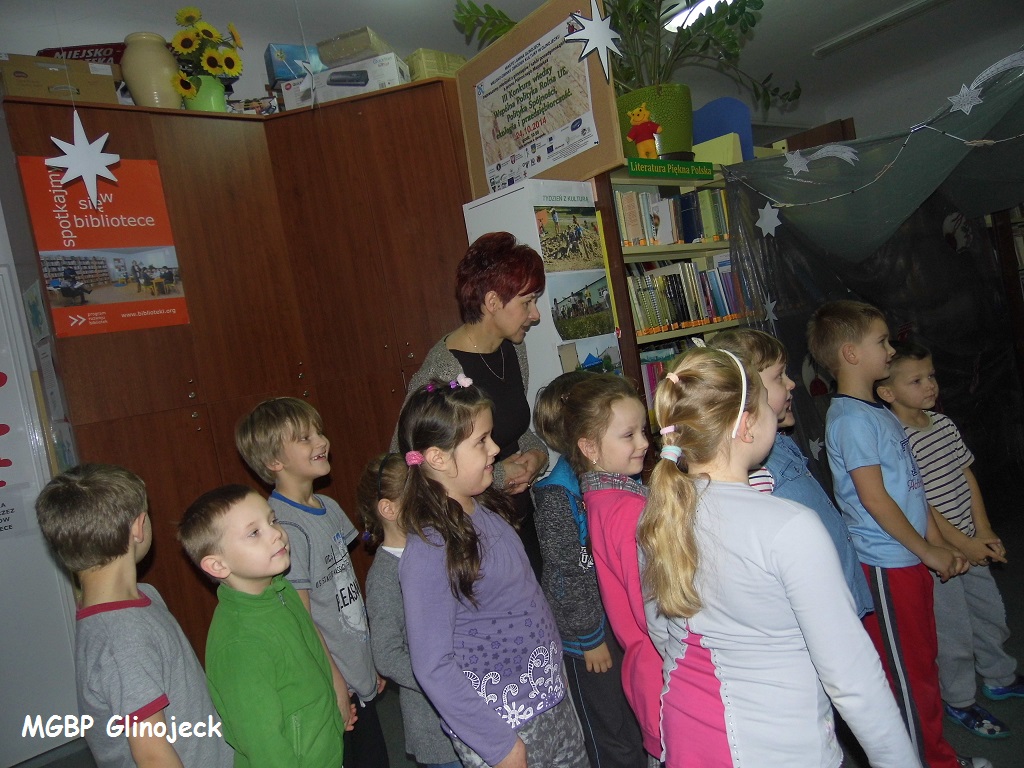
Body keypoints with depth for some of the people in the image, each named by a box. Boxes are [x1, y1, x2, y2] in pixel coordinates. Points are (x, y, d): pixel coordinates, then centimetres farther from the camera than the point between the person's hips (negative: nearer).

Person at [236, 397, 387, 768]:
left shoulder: (328, 507, 3)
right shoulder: (284, 528, -23)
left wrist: (373, 664, 13)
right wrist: (337, 688, -15)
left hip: (361, 678, 8)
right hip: (331, 684, -8)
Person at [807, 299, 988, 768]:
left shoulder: (879, 412, 11)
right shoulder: (851, 418, -19)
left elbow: (911, 486, 14)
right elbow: (874, 498, -21)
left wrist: (939, 544, 11)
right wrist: (928, 553, -12)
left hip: (909, 559, 10)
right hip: (886, 566, -10)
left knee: (924, 662, 22)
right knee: (909, 674, 6)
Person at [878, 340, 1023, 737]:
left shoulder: (944, 424, 2)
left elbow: (967, 477, 7)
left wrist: (984, 531, 1)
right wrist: (961, 544, -17)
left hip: (971, 544, 8)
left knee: (991, 612, 24)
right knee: (954, 630, 7)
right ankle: (959, 701, 29)